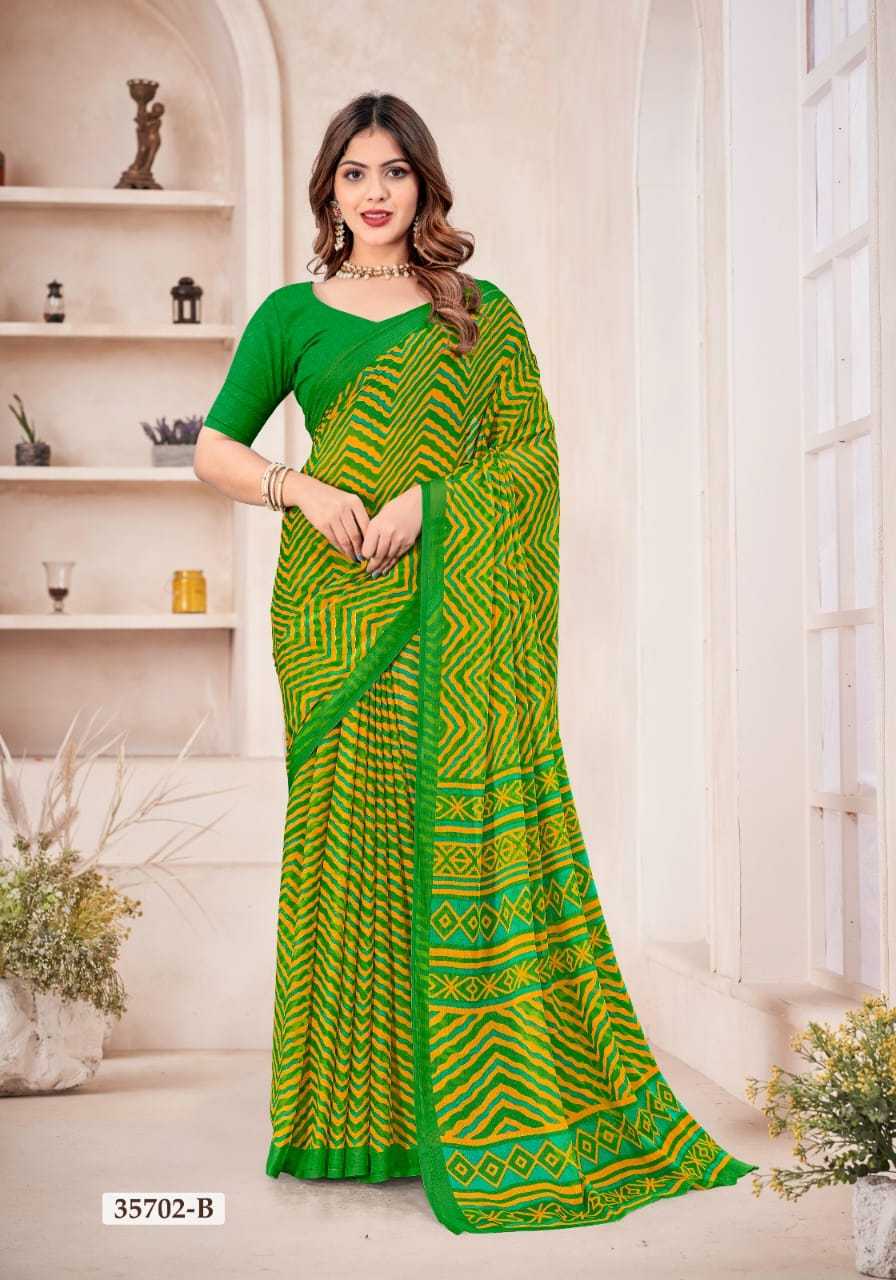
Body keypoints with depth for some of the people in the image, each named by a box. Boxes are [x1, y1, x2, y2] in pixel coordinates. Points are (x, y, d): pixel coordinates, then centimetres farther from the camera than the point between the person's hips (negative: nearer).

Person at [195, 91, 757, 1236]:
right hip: (334, 605, 1)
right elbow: (213, 449, 11)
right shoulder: (292, 315, 11)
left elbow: (533, 452, 2)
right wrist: (298, 488, -8)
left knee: (471, 825, -5)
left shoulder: (483, 316, 10)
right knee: (346, 826, -1)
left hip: (452, 604, 0)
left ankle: (493, 1113, 3)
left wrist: (424, 501, -12)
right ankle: (354, 1102, 9)